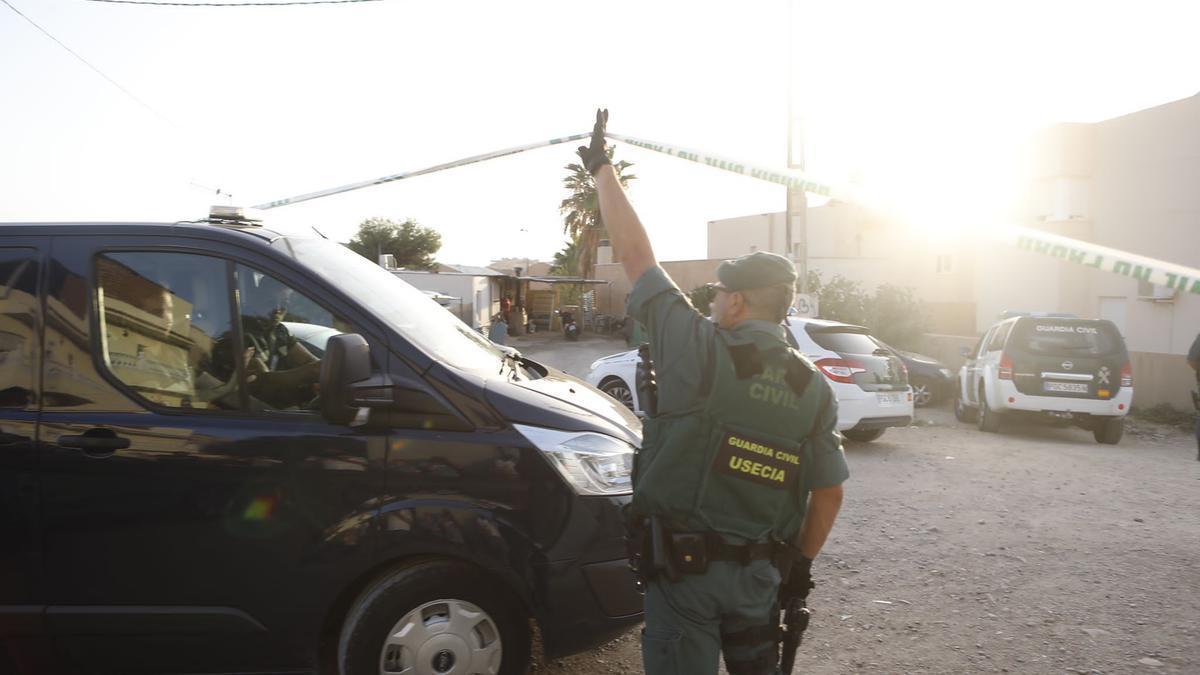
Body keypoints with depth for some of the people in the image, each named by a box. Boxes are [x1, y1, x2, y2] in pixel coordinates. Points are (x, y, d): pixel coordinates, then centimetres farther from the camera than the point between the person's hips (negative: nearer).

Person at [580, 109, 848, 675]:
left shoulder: (699, 348, -15)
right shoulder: (814, 389, -1)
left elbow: (634, 253, -8)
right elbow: (829, 494, 3)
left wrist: (602, 169, 4)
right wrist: (801, 564, 17)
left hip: (683, 565, -4)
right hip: (761, 573, 5)